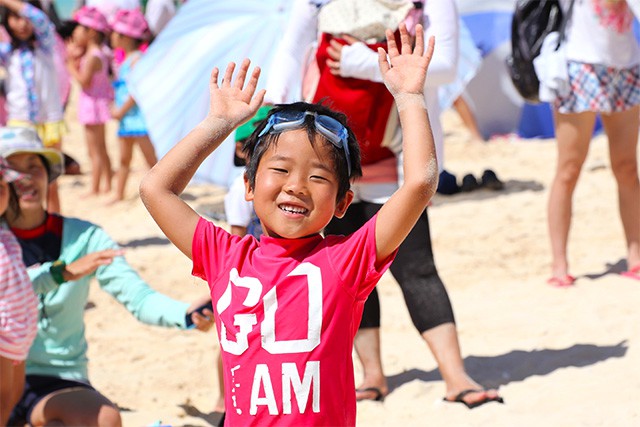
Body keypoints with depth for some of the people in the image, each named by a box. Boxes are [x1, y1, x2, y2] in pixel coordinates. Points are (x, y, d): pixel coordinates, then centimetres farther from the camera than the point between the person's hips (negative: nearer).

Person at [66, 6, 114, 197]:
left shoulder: (92, 57, -21)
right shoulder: (99, 54, 9)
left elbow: (84, 80, -24)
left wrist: (71, 65, -14)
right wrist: (75, 58, -1)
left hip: (92, 103, -10)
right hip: (97, 103, 10)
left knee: (95, 151, -4)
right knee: (101, 149, 18)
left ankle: (95, 188, 1)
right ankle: (106, 184, 26)